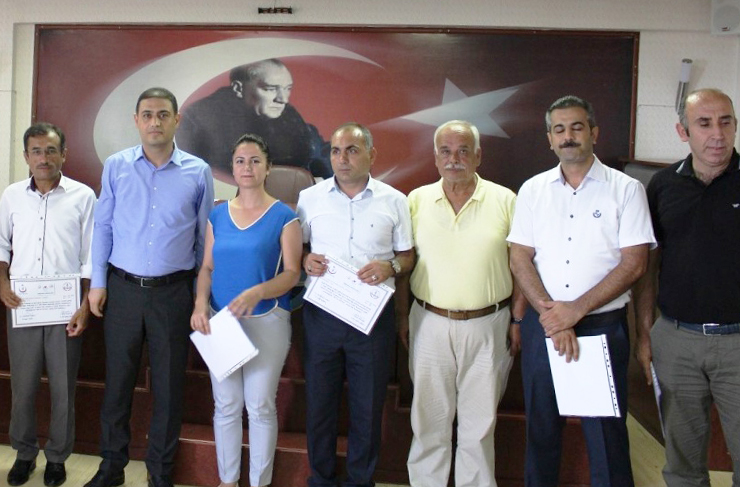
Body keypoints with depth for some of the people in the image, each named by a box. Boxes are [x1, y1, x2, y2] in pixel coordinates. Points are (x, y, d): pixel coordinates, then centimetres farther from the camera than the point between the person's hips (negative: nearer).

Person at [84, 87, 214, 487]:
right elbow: (102, 226, 7)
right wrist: (98, 281, 3)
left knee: (169, 384, 8)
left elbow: (204, 235, 5)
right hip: (123, 288, 1)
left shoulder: (198, 172, -1)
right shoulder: (116, 166, 2)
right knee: (117, 378, 11)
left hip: (174, 291, -1)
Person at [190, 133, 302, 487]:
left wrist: (256, 293, -25)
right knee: (226, 405, 11)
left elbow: (292, 273, -9)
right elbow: (207, 267, 8)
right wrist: (200, 304, -10)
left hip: (267, 320, -3)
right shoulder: (217, 215, 7)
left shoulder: (283, 216, -5)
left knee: (260, 406, 4)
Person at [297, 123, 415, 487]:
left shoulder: (394, 201, 3)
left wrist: (390, 267, -14)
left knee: (368, 405, 9)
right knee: (319, 402, 10)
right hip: (321, 314, 1)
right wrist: (305, 260, -10)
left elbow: (407, 256, 7)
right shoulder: (310, 197, 5)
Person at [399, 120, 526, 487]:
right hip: (429, 322, 1)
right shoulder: (417, 200, 3)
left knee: (480, 420, 11)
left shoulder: (505, 201, -2)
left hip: (487, 324, -1)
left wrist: (518, 320, 0)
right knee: (430, 417, 12)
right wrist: (402, 315, 4)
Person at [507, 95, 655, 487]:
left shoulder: (626, 189, -1)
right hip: (542, 325, 3)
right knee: (541, 428, 13)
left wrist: (576, 309, -15)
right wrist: (551, 314, -11)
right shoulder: (533, 190, 6)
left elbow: (634, 263, -7)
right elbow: (520, 259, 2)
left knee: (606, 432, 2)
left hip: (603, 326, -2)